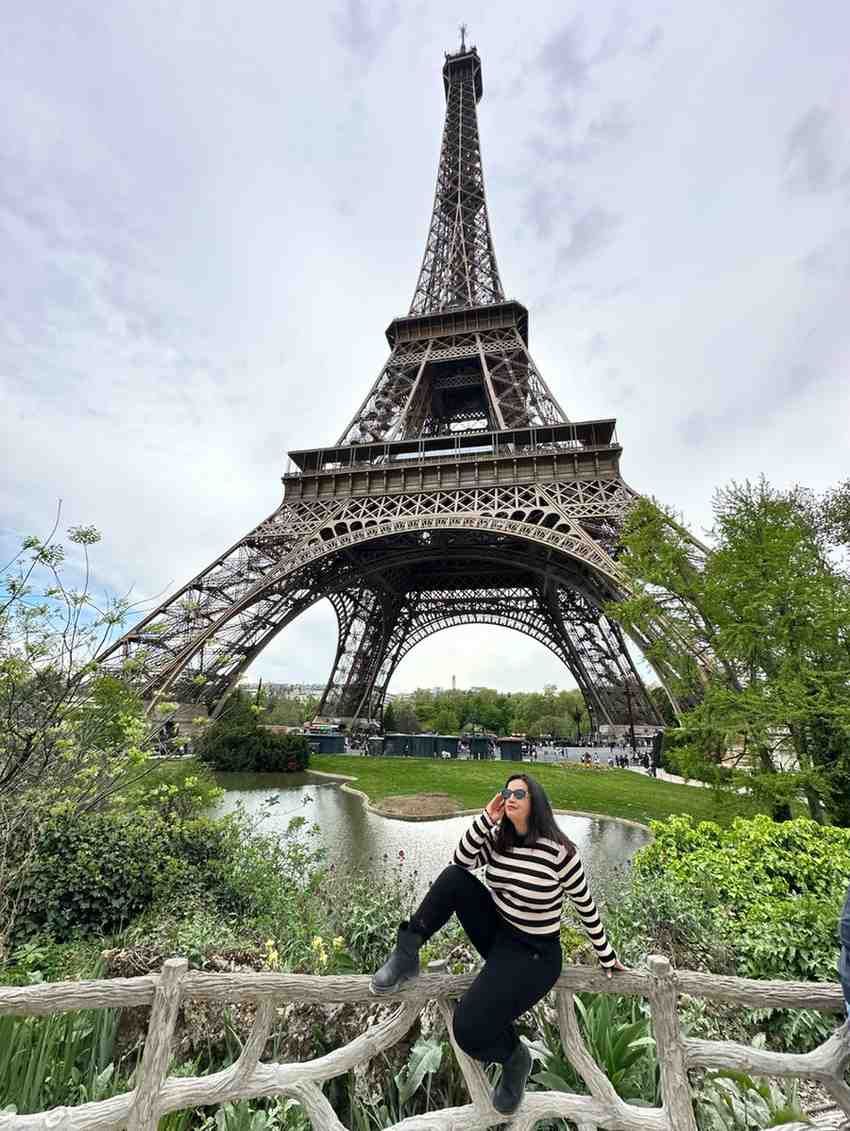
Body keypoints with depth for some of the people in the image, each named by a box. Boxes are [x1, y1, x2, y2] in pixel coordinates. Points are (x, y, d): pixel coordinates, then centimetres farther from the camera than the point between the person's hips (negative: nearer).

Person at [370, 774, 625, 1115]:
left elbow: (586, 906, -8)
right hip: (495, 932, 5)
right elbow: (461, 861, -9)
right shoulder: (498, 837, -4)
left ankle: (514, 1057, 11)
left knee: (468, 1028, -22)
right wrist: (486, 818, -20)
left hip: (533, 953, -5)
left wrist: (607, 958, 1)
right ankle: (406, 956, -8)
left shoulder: (559, 851, -19)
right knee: (453, 877, -19)